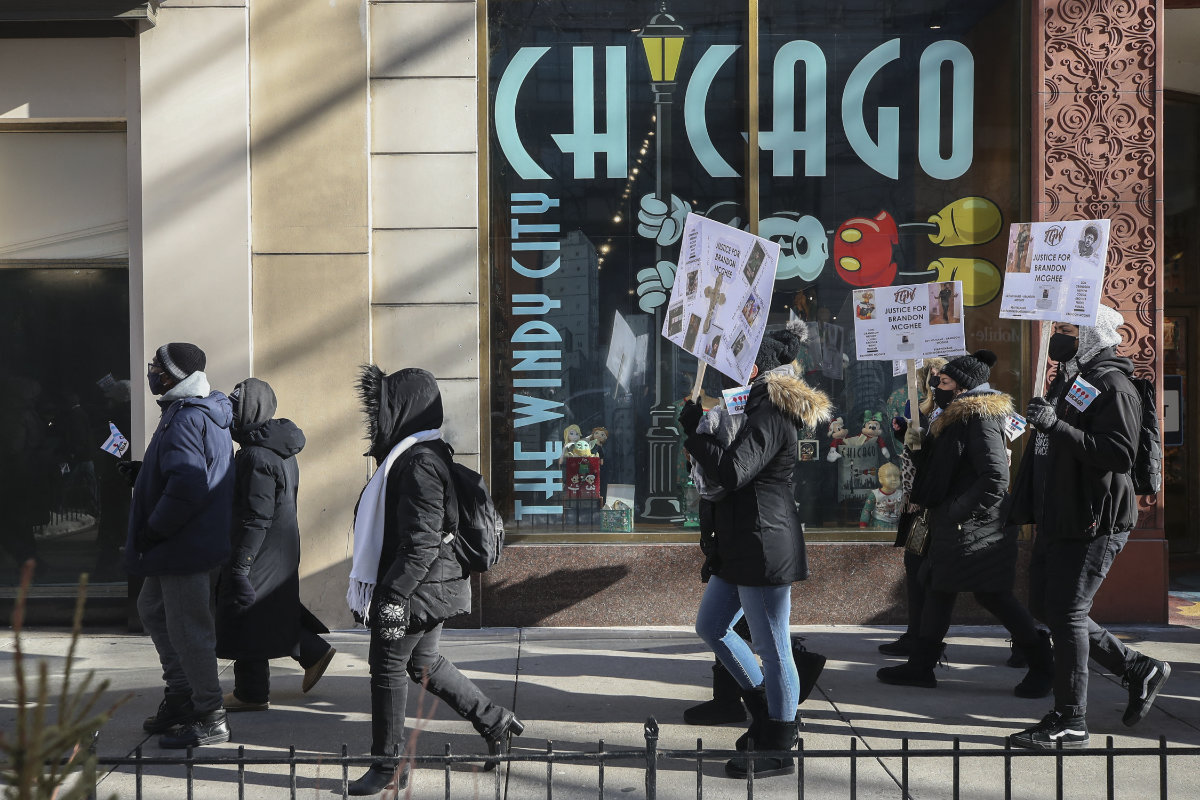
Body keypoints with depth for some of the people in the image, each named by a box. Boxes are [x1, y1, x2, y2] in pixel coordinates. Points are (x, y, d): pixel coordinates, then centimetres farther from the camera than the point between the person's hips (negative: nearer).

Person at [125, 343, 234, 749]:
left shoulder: (186, 419, -21)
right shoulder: (205, 412, 12)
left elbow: (187, 487, -30)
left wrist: (153, 530, -20)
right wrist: (143, 471, 13)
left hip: (187, 546, -11)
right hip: (182, 544, 11)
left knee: (187, 628, -3)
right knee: (153, 609, 23)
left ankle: (210, 718, 6)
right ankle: (180, 694, 31)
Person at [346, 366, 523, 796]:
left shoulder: (419, 462, -21)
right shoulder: (424, 454, 12)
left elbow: (422, 542, -25)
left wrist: (392, 596, -23)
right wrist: (384, 589, 26)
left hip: (416, 588, -10)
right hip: (434, 586, 10)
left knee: (388, 667, 2)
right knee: (422, 662, 20)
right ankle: (496, 722, 27)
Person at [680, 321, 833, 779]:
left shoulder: (770, 414, -17)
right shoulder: (760, 407, 17)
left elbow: (731, 472, -26)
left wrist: (692, 429, -16)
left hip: (764, 547, -11)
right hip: (739, 546, 11)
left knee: (772, 648, -1)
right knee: (711, 626, 20)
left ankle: (777, 749, 10)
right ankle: (767, 712, 31)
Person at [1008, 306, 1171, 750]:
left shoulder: (1112, 387, -13)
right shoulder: (1066, 380, 17)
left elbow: (1121, 453, -26)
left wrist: (1057, 426, -30)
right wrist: (1025, 506, 24)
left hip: (1094, 521, -10)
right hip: (1057, 518, 10)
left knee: (1066, 613, -7)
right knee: (1047, 607, 13)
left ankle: (1070, 722, 4)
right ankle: (1139, 669, 26)